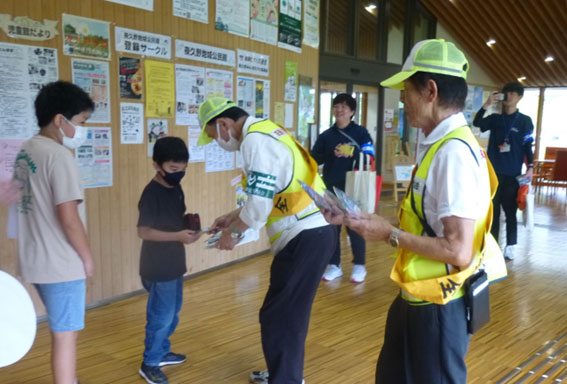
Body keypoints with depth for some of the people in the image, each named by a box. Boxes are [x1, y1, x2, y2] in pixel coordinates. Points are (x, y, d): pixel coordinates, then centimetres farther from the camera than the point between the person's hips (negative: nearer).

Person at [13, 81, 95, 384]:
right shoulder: (58, 155, -19)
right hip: (61, 263, -9)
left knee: (63, 330, 23)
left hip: (37, 259, 9)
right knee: (65, 334, 4)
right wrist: (87, 257, -10)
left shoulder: (25, 151, 9)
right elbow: (68, 216, -23)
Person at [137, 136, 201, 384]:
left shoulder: (176, 189, 6)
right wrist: (178, 236, -29)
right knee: (161, 316, 0)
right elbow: (143, 231, -22)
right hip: (157, 267, -9)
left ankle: (162, 352, 36)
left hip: (174, 264, 9)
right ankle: (149, 364, 16)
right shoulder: (152, 193, -19)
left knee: (173, 313, 19)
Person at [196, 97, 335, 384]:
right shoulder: (264, 132, 16)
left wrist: (234, 232, -4)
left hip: (306, 237, -10)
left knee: (279, 317, -1)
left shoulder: (255, 140, -16)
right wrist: (233, 217, 22)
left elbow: (261, 202, -21)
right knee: (288, 313, 22)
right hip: (308, 233, 10)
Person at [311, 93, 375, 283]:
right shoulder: (326, 135, 7)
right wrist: (332, 154, -16)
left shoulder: (361, 132, 0)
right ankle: (334, 265, 20)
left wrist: (352, 154, -24)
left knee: (355, 227, 3)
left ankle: (359, 266, 17)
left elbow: (370, 157, -8)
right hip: (331, 188, 3)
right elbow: (314, 158, 0)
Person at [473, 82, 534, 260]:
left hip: (512, 174, -2)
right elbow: (477, 123, -9)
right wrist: (487, 104, -16)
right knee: (492, 210, 7)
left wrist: (530, 167, -8)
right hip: (494, 172, 3)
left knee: (510, 211, 2)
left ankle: (510, 246, 11)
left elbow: (528, 146, 0)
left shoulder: (525, 121, 2)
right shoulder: (495, 118, 8)